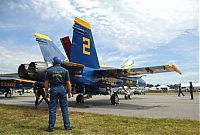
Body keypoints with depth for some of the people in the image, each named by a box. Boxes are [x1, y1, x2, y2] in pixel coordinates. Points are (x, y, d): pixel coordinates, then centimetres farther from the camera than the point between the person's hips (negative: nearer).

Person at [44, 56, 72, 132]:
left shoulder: (49, 70, 3)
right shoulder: (65, 70, 1)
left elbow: (46, 83, 2)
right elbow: (68, 83, -1)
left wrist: (46, 92, 12)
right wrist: (69, 92, 8)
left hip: (53, 90, 0)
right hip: (62, 89, 0)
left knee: (52, 109, 6)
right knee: (64, 109, 6)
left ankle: (51, 127, 10)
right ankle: (67, 126, 11)